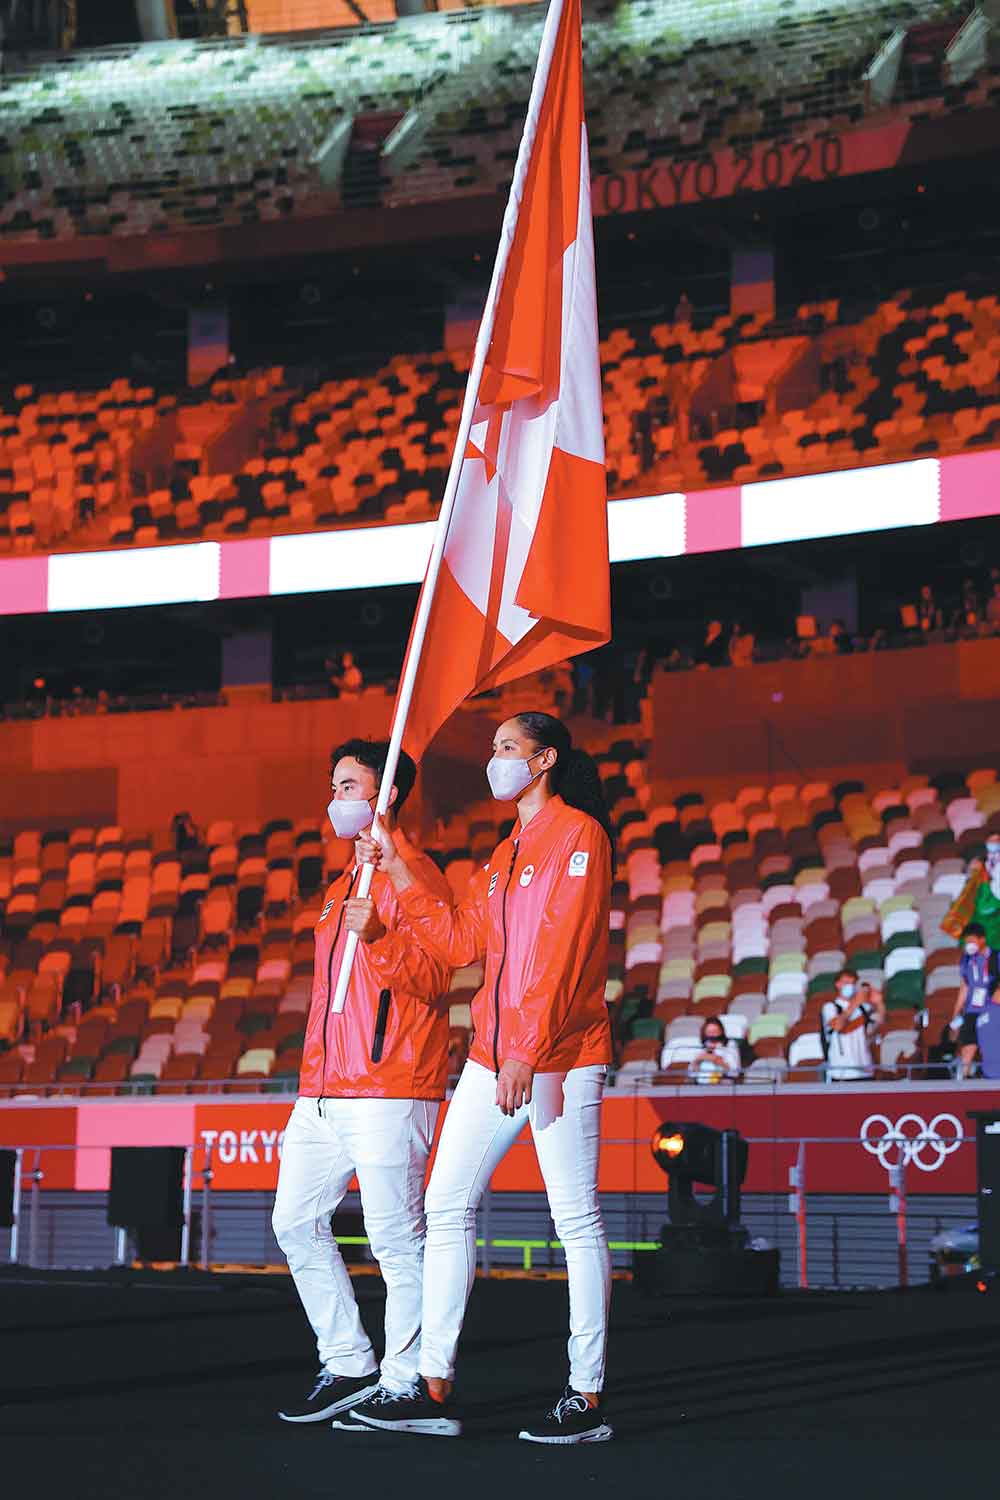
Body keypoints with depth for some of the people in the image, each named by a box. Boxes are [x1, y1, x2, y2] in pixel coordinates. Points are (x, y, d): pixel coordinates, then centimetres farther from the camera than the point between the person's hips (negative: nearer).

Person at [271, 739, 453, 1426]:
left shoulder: (412, 874, -5)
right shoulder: (346, 883, 23)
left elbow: (434, 978, -14)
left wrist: (377, 936, -30)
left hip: (389, 1091, -9)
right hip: (323, 1092, 10)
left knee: (397, 1239, -6)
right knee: (297, 1221, 8)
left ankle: (405, 1383, 4)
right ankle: (349, 1366, 16)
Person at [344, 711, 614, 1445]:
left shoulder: (578, 835, -6)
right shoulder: (505, 854, 21)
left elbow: (562, 953, -15)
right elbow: (461, 940, 16)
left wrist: (528, 1051, -22)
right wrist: (398, 870, 14)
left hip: (559, 1055, -9)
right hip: (491, 1055, 9)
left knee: (577, 1219, -5)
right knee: (447, 1207, 5)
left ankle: (587, 1399, 0)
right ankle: (435, 1390, 8)